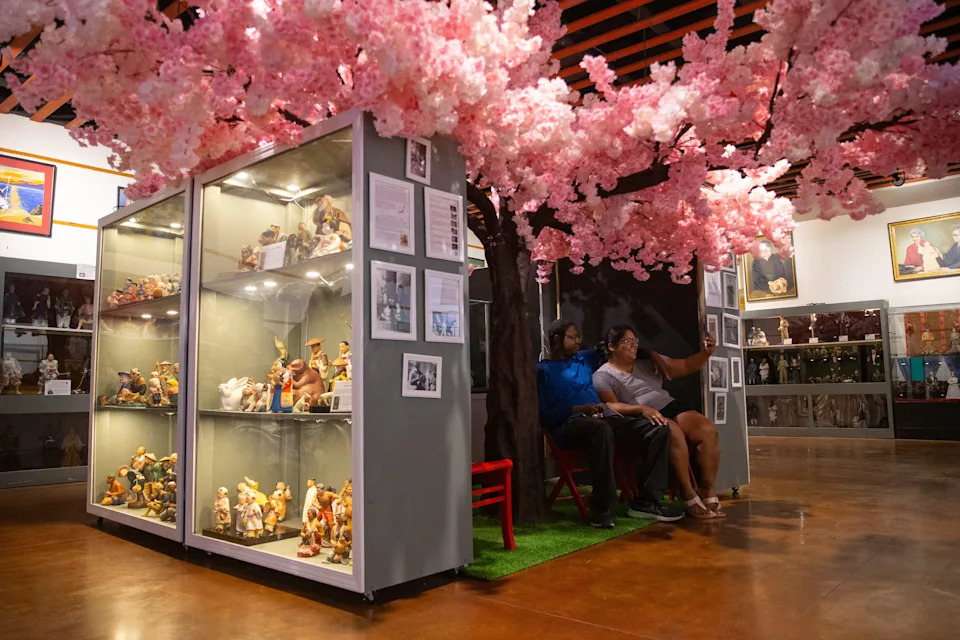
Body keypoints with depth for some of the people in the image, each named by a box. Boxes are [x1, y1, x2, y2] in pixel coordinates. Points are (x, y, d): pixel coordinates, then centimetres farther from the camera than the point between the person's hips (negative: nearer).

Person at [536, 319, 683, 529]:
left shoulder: (584, 358, 24)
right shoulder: (542, 371, 5)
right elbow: (542, 416, -5)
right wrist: (578, 409, -15)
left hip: (604, 417, 7)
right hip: (568, 424, -7)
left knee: (658, 430, -13)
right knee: (601, 429, -42)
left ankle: (645, 501, -11)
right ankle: (601, 509, -33)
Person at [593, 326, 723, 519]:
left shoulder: (648, 361, 17)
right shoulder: (603, 376, 1)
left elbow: (686, 366, 18)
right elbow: (612, 406, -15)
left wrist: (705, 353, -2)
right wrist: (643, 409, -31)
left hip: (671, 408, 6)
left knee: (708, 430, -21)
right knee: (673, 432, -35)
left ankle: (709, 492, -15)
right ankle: (688, 494, -25)